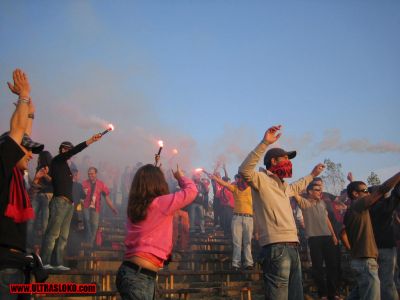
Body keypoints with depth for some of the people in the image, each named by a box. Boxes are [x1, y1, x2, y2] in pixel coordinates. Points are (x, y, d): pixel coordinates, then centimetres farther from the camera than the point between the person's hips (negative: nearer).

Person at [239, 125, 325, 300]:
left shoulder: (283, 185, 27)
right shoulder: (261, 179, -2)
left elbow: (295, 188, 51)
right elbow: (244, 170, -24)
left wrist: (312, 175, 53)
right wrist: (264, 143, -27)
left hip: (292, 245, 10)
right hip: (276, 246, -10)